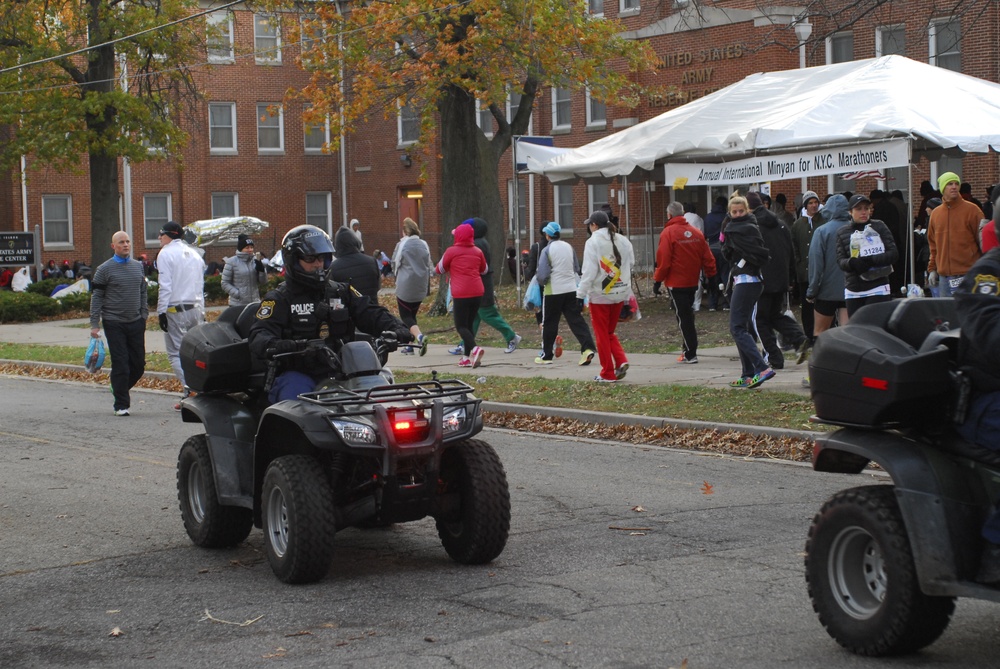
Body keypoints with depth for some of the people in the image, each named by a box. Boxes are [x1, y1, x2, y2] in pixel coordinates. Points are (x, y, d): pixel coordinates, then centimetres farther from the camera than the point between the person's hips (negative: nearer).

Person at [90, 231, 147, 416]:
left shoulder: (138, 266, 11)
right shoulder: (105, 269, -4)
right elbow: (96, 297, -4)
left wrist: (144, 316, 12)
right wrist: (94, 325, -8)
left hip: (136, 324, 5)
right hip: (114, 324, -5)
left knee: (138, 364, 6)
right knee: (120, 365, -5)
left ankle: (121, 390, 29)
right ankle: (121, 405, 2)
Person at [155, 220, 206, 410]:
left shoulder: (166, 253, -4)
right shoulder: (194, 254, 17)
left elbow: (165, 286, -12)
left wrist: (162, 311, -11)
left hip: (176, 309, -6)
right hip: (196, 308, 6)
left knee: (176, 352, -4)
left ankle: (190, 391, -18)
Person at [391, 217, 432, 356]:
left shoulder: (402, 245, -10)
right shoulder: (424, 245, 3)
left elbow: (395, 264, -1)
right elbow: (429, 265, 8)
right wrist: (427, 286, 17)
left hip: (405, 286, -5)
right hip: (420, 287, 5)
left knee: (406, 316, 0)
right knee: (412, 314, 18)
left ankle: (419, 336, -25)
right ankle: (409, 345, 17)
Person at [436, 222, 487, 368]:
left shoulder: (451, 251, -5)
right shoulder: (477, 251, 8)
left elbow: (439, 269, 8)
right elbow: (484, 270, 23)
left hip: (461, 294, -5)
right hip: (477, 292, 5)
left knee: (461, 326, -2)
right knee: (469, 324, 15)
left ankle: (474, 348, -27)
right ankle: (468, 357, 11)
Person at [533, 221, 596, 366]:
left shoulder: (547, 250, -11)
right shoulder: (569, 247, 6)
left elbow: (542, 274, -13)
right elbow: (577, 269, 16)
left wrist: (542, 283, 7)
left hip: (553, 291, -4)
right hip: (571, 289, 4)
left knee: (549, 324, 7)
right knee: (576, 320, 2)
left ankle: (546, 356, 15)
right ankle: (587, 348, -16)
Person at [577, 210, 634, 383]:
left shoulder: (593, 242, -11)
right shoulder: (623, 241, 7)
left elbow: (589, 271, -15)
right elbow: (630, 265, 7)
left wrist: (580, 294, -12)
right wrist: (627, 292, 14)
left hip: (600, 295, -6)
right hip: (620, 294, 6)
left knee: (602, 334, 4)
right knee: (610, 332, 19)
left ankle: (608, 374, 7)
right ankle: (621, 361, 0)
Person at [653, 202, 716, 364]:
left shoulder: (668, 233, -12)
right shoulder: (696, 232, 4)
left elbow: (663, 261, -14)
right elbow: (707, 257, 6)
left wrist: (658, 279, -3)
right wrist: (711, 276, 15)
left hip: (676, 283, -6)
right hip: (693, 282, 6)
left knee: (683, 318, -2)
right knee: (688, 316, 17)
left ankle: (690, 354, -2)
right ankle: (688, 350, 21)